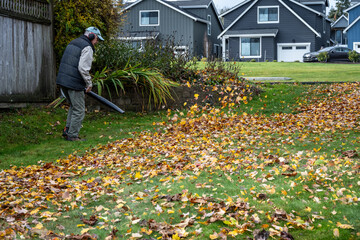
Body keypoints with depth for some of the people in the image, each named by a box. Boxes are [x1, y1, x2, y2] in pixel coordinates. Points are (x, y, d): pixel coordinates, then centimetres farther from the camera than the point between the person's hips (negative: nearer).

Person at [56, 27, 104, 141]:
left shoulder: (73, 43, 19)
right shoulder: (87, 48, -10)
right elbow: (83, 68, -20)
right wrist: (89, 83, -7)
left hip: (62, 80, 9)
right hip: (74, 83, -9)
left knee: (74, 106, 24)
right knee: (79, 110, 1)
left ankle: (67, 130, 21)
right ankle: (72, 135, 5)